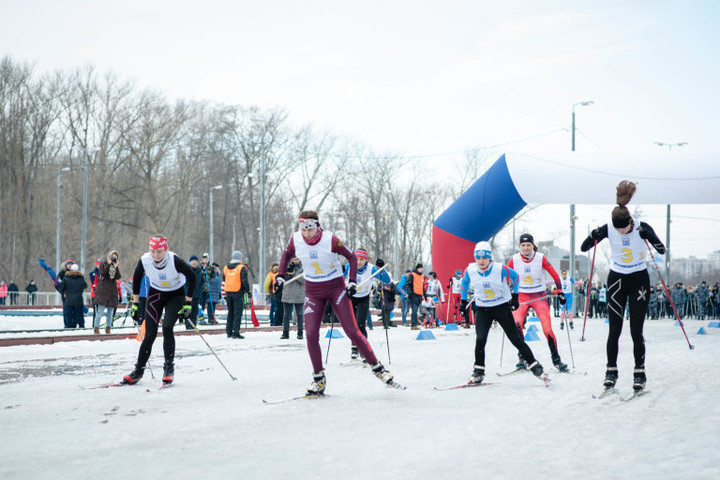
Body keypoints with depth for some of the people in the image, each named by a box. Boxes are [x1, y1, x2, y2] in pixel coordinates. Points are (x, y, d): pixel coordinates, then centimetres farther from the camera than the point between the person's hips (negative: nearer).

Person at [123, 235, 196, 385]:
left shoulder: (175, 261, -29)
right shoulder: (144, 261, -21)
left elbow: (192, 278, -15)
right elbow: (136, 279, 0)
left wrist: (188, 304, -13)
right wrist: (135, 303, 2)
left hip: (176, 295, -2)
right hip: (155, 294, 2)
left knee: (167, 327, -22)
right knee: (150, 334, -4)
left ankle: (169, 367, -8)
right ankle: (139, 370, 7)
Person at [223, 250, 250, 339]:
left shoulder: (226, 268, 11)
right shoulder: (241, 268, -9)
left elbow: (224, 280, 16)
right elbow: (244, 281, -13)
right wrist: (247, 290, -1)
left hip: (228, 293, 6)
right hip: (238, 293, -6)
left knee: (230, 312, 16)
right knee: (238, 313, -3)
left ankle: (229, 332, 18)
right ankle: (235, 332, -9)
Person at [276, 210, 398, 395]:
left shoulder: (331, 240, -18)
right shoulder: (295, 240, -9)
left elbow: (352, 257, -4)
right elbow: (287, 254, 15)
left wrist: (352, 281, -13)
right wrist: (281, 275, 7)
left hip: (336, 288, -3)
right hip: (313, 292, 3)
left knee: (352, 331, -8)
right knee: (311, 334, -10)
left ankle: (376, 367, 5)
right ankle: (319, 379, 3)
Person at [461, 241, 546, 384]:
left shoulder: (500, 269, -17)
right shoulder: (470, 271, -10)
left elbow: (515, 276, 1)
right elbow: (465, 283, 12)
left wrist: (515, 296, 2)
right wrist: (463, 300, 11)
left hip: (502, 307, -2)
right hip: (482, 309, 2)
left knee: (515, 338, -3)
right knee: (480, 339, -15)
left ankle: (534, 364, 8)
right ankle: (478, 371, 0)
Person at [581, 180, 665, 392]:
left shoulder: (642, 228, -15)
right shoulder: (607, 229, -12)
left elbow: (661, 250, -18)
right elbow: (583, 248, -8)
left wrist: (649, 236, -34)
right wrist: (593, 237, -27)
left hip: (639, 280, -1)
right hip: (616, 280, 1)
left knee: (636, 331, -4)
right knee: (614, 330, -1)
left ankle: (640, 373, 6)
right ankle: (611, 370, 11)